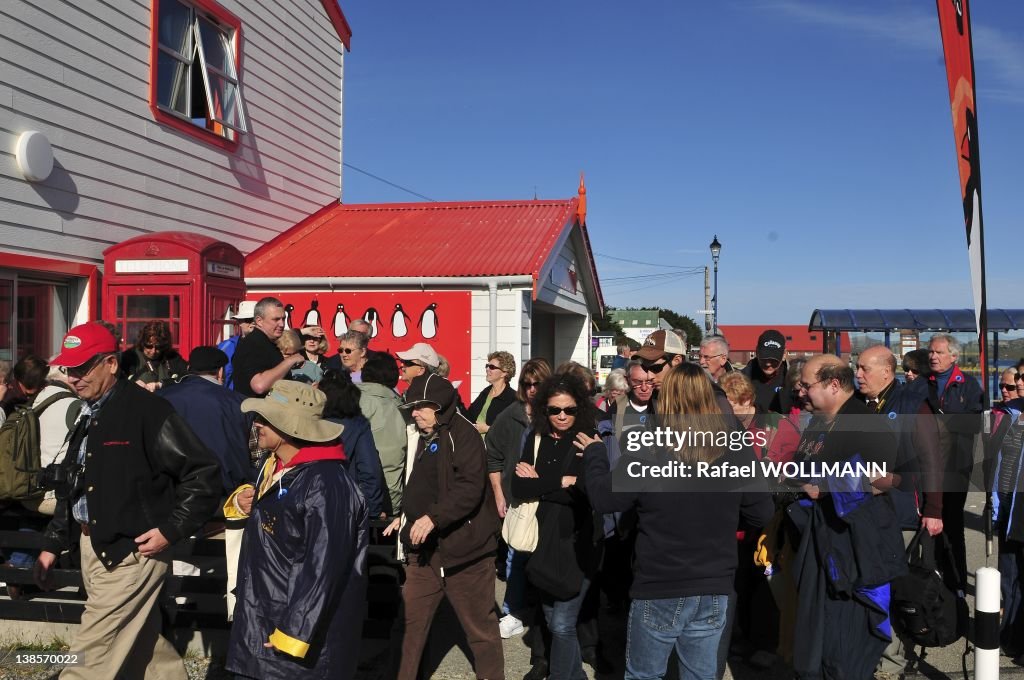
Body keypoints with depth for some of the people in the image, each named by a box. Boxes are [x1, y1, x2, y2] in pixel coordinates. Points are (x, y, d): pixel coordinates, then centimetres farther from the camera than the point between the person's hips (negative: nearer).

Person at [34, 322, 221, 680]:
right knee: (143, 643, 18)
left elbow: (204, 473, -18)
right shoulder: (88, 415, 11)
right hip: (92, 547, 8)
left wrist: (172, 530, -20)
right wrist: (53, 544, 17)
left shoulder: (146, 410, -16)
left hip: (130, 552, -8)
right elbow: (74, 486, 20)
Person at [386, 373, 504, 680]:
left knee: (479, 626, 5)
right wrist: (406, 516, 16)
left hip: (462, 546, -8)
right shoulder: (426, 437, 14)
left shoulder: (464, 435, -14)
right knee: (411, 620, 14)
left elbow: (470, 488, -25)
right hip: (425, 547, 8)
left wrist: (433, 518, -30)